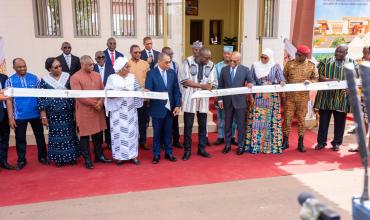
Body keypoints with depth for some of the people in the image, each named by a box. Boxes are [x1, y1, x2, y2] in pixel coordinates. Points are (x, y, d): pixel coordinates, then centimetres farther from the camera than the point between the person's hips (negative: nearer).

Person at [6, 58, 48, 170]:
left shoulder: (34, 78, -1)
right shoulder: (10, 81, -3)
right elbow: (9, 100, -3)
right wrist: (10, 117, -7)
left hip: (35, 113, 1)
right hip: (19, 115, -1)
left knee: (40, 136, 12)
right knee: (20, 138, 11)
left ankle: (42, 157, 29)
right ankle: (21, 160, 27)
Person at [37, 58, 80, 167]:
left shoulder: (67, 77, 1)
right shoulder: (44, 81, -2)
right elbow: (41, 99, -1)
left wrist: (75, 110, 2)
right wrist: (43, 116, -4)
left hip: (68, 112, 1)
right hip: (54, 114, -1)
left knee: (70, 134, 7)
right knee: (56, 136, 6)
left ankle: (71, 156, 21)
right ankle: (58, 158, 20)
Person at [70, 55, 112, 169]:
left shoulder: (97, 75, 9)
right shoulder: (75, 78, -10)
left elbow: (103, 90, 10)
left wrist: (100, 102, -9)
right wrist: (94, 103, -16)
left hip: (98, 109, 6)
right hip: (84, 111, -5)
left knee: (98, 133, 14)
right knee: (84, 135, 5)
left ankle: (99, 156, 28)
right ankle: (87, 159, 16)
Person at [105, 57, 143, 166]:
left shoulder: (132, 77, 8)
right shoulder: (112, 78, -1)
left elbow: (137, 91, 6)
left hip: (131, 109, 3)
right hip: (118, 109, -3)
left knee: (131, 131, 7)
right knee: (119, 132, 2)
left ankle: (132, 154, 16)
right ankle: (119, 156, 13)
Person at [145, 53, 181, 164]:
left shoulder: (172, 73, 5)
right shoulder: (151, 73, -6)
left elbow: (176, 90, 5)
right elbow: (148, 91, -9)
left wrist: (177, 105, -2)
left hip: (170, 108, 3)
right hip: (157, 108, -3)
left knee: (168, 132, 12)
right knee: (157, 133, 8)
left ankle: (168, 153, 25)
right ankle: (156, 155, 20)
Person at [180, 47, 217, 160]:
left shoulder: (211, 65, 2)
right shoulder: (188, 62, -7)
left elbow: (213, 83, 1)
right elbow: (185, 81, -15)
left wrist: (210, 86, -22)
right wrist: (202, 85, -20)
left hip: (203, 99, 3)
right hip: (190, 98, -3)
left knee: (203, 125, 10)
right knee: (188, 125, 3)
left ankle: (201, 148, 23)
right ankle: (187, 150, 14)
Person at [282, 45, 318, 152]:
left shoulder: (311, 66, 1)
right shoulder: (289, 64, 2)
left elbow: (316, 78, 8)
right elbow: (284, 77, 6)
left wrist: (310, 81, -16)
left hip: (303, 97, 0)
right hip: (289, 96, 1)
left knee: (301, 119, 6)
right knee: (287, 118, 3)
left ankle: (300, 142, 16)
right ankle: (285, 141, 14)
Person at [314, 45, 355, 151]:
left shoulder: (351, 63, 8)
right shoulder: (326, 62, 7)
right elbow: (319, 75, -1)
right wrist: (329, 80, -17)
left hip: (342, 97, 0)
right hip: (326, 96, 0)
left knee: (340, 121, 7)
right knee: (323, 120, 4)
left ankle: (337, 143, 20)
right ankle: (321, 142, 15)